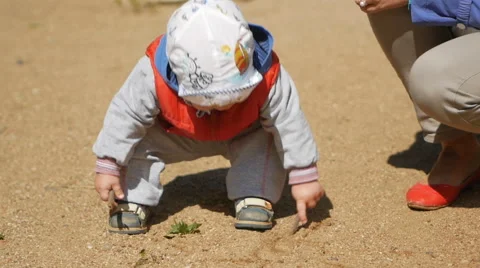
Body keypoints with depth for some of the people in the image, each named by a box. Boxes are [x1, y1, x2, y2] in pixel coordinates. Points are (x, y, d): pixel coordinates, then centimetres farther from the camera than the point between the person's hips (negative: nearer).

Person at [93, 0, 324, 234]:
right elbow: (125, 116, -27)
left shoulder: (266, 77, -39)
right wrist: (108, 166, -24)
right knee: (140, 140, -22)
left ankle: (255, 198, -17)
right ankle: (133, 201, -7)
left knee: (268, 141, -29)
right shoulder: (153, 75, -40)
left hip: (245, 135, 0)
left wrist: (304, 177, -23)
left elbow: (290, 124, -27)